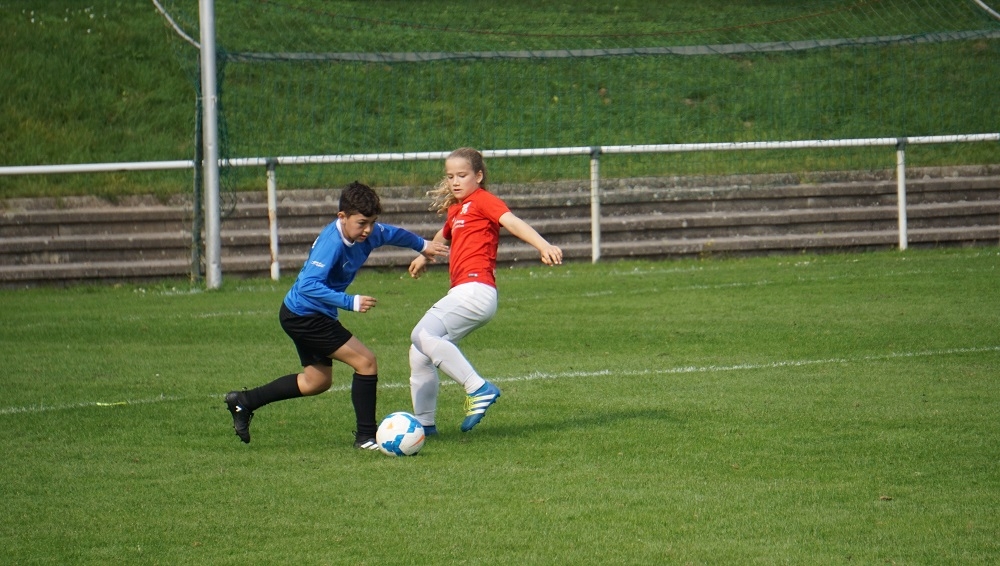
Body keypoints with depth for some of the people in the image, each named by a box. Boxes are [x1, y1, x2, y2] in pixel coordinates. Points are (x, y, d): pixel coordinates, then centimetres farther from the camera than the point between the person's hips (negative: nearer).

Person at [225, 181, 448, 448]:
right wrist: (350, 302, -46)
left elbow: (393, 234, 20)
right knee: (366, 362, -12)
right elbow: (308, 285, -40)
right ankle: (366, 436, -5)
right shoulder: (332, 243, -29)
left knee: (317, 380, 23)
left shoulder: (368, 234, -4)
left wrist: (422, 245, 37)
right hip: (304, 314, -10)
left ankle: (244, 401, 31)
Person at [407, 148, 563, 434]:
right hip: (462, 292, 9)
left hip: (476, 289, -9)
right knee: (419, 354, 9)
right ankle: (424, 423, 16)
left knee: (423, 335, -25)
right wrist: (425, 256, 58)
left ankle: (479, 389, -26)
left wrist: (543, 246, -35)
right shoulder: (456, 209, 23)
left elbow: (512, 222, -20)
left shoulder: (482, 200, -3)